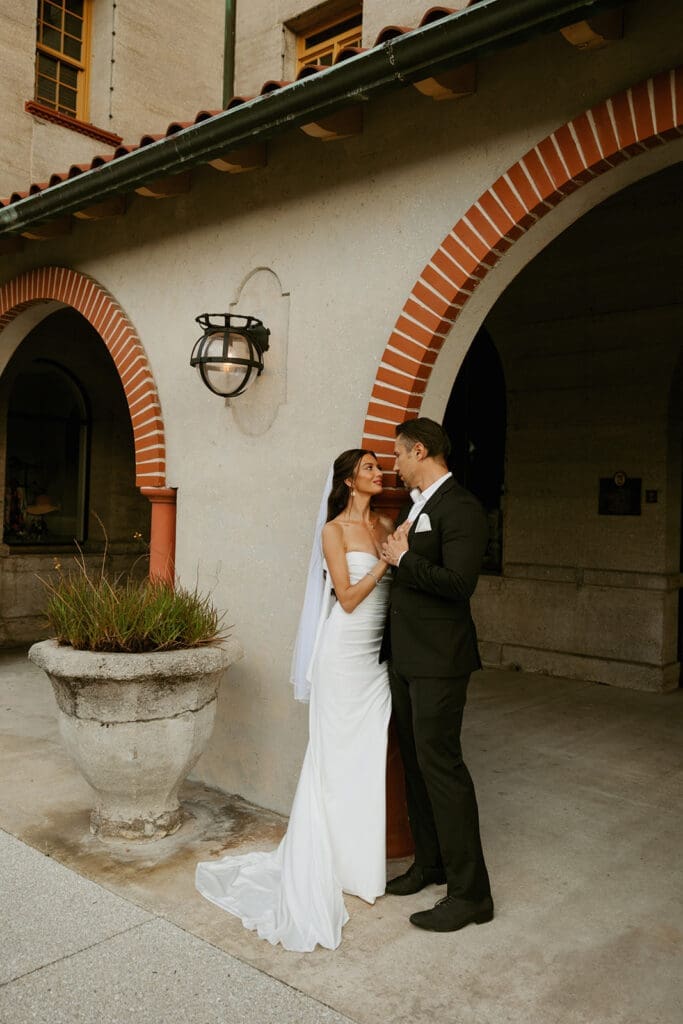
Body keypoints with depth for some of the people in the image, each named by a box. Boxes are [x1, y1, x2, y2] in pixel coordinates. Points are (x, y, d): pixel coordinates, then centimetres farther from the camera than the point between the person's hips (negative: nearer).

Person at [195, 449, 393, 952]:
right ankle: (324, 860, 18)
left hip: (378, 651, 6)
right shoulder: (335, 530, -8)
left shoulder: (386, 525, 10)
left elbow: (395, 587, 10)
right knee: (336, 755, 3)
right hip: (344, 651, -6)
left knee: (369, 753, 11)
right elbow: (348, 597, -13)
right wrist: (388, 557, -15)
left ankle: (361, 858, 25)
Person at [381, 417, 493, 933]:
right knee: (415, 760, 17)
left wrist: (403, 559, -17)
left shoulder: (460, 508, -15)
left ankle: (470, 893, 8)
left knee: (440, 763, -5)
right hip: (405, 657, 10)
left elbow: (459, 582, -26)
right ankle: (430, 862, 33)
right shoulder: (415, 506, 14)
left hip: (439, 659, -10)